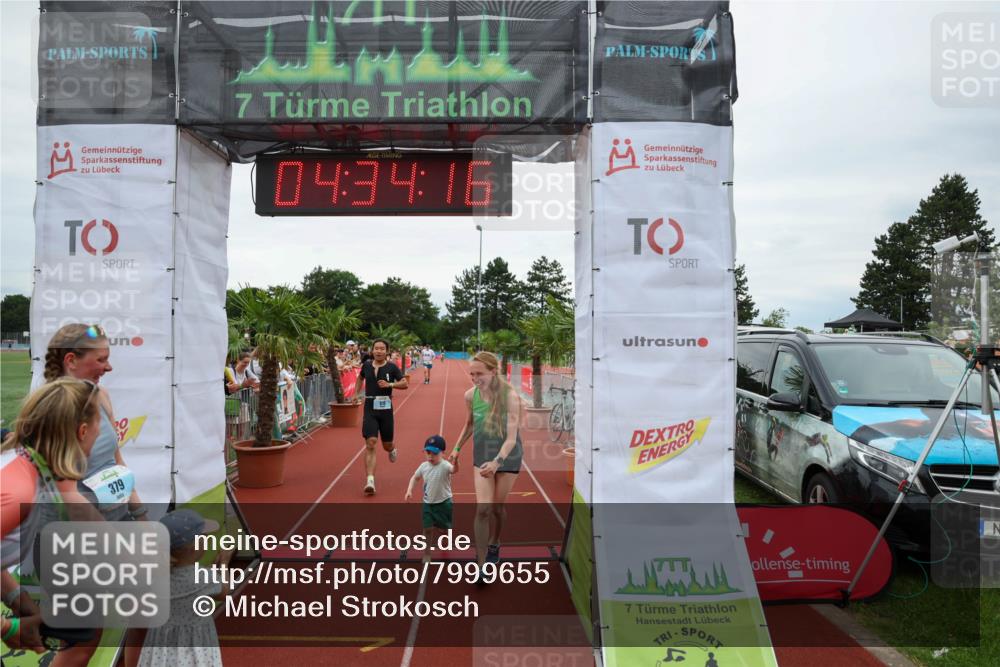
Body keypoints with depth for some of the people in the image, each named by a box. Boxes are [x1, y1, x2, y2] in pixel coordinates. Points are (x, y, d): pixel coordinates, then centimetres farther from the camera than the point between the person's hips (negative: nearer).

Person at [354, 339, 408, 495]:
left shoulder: (392, 367, -3)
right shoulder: (367, 365, 4)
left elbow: (405, 384, -3)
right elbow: (360, 377, 25)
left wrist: (390, 384, -18)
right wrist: (356, 392, 16)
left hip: (385, 408, 0)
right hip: (370, 408, 1)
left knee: (387, 445, 12)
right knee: (370, 443, -12)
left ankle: (392, 450, 52)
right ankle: (370, 481, -14)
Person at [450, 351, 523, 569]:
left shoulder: (510, 397, -26)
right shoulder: (470, 396, -12)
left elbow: (511, 438, -28)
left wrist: (496, 462, -41)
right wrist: (457, 448, 9)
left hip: (507, 456, -2)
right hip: (482, 456, 2)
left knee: (497, 507, 12)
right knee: (482, 508, -10)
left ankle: (493, 545, 41)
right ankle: (481, 563, -4)